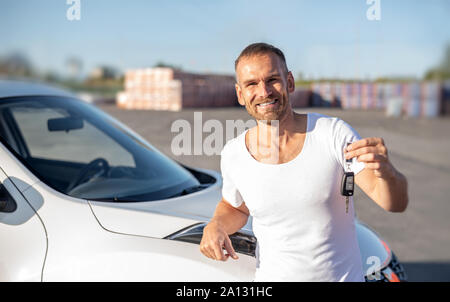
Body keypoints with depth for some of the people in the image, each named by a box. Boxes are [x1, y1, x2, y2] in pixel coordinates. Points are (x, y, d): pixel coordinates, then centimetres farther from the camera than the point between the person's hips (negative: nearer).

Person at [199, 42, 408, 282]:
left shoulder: (334, 134, -16)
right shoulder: (232, 155, -10)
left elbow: (396, 204, -18)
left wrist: (385, 170, -38)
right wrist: (216, 225, -10)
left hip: (343, 275, -1)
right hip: (271, 277, 1)